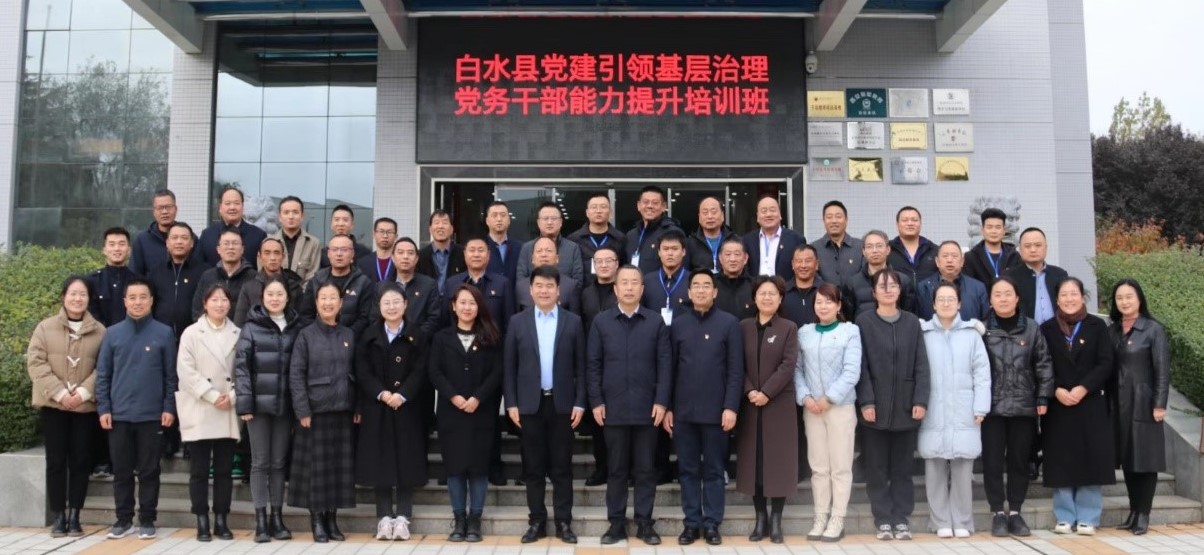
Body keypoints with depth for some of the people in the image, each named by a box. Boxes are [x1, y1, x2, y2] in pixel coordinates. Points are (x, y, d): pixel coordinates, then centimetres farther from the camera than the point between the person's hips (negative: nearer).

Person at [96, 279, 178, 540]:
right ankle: (123, 519, 19)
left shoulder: (164, 333, 0)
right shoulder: (112, 333, 5)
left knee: (149, 471, 5)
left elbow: (171, 375, 1)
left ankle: (147, 520, 14)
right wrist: (103, 408, -1)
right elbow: (103, 374, 6)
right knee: (121, 471, 9)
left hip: (152, 415, -2)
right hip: (118, 415, 2)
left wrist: (169, 408, -6)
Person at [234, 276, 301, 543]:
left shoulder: (296, 328, 6)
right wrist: (243, 403, -12)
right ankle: (261, 521, 9)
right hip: (259, 403, -2)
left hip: (285, 404, 2)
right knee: (260, 462, 3)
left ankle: (277, 518, 17)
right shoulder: (251, 327, 0)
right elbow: (241, 366, -4)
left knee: (279, 462, 9)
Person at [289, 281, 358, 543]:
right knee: (316, 465, 2)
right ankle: (317, 520, 12)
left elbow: (356, 373, 9)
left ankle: (332, 519, 17)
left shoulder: (349, 335, 8)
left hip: (343, 409, 3)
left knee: (340, 464, 6)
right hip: (316, 409, -3)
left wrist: (358, 408, 2)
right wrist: (302, 410, -13)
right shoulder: (306, 335, -2)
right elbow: (295, 374, -6)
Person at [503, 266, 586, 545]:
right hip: (529, 404, 1)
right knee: (533, 467, 6)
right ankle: (536, 521, 15)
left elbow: (580, 366, 3)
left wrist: (580, 403, -3)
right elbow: (509, 366, 3)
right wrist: (511, 403, -3)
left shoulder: (573, 322, 3)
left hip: (562, 403, 0)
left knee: (562, 467, 4)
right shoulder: (517, 322, 4)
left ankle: (564, 522, 12)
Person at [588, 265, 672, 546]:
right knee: (616, 468, 7)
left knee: (645, 468, 6)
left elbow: (665, 363, 1)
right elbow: (593, 364, 4)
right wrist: (596, 401, -3)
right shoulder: (601, 322, 5)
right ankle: (616, 523, 16)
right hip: (613, 407, 0)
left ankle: (644, 522, 16)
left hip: (646, 407, 0)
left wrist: (661, 401, -6)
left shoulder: (656, 321, 3)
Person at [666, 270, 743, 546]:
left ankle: (712, 524, 14)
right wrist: (667, 407, 4)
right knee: (688, 470, 8)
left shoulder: (729, 323, 0)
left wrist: (731, 407, -11)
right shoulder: (678, 325, 8)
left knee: (714, 470, 6)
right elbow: (671, 369, 8)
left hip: (715, 410, -2)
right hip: (683, 410, 2)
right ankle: (691, 522, 16)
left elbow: (736, 370, -4)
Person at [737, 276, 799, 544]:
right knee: (753, 459, 4)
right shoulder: (743, 327, 7)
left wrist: (767, 393, -16)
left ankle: (776, 520, 9)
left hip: (779, 404, -2)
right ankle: (760, 517, 14)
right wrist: (749, 391, -12)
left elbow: (788, 365, -8)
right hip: (750, 403, 2)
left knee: (778, 459, 0)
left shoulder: (789, 328, 2)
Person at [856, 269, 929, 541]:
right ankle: (883, 520, 10)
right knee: (877, 468, 3)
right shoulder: (863, 322, 2)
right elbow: (861, 365, -4)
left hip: (905, 406, 2)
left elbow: (921, 365, 4)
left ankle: (901, 519, 14)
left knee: (902, 467, 7)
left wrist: (921, 400, -5)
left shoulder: (912, 322, 8)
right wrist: (866, 401, -11)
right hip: (875, 406, -2)